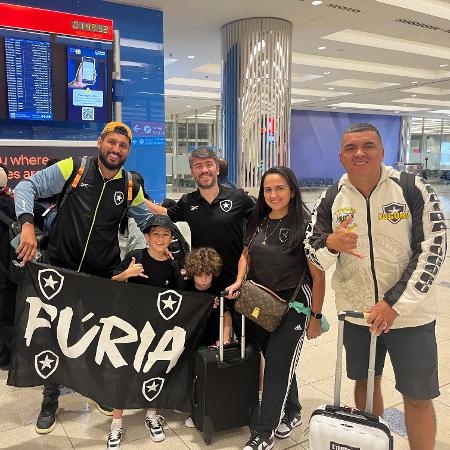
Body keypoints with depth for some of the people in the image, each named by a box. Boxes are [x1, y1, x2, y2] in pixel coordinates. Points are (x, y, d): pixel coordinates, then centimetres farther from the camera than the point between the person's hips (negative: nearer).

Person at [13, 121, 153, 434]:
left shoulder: (131, 188, 1)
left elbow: (148, 221, 15)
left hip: (105, 276, 2)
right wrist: (27, 224, -23)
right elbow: (27, 187, -8)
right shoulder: (73, 169, -8)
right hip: (61, 270, -2)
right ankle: (50, 400, 32)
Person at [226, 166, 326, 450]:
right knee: (279, 362, 17)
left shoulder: (304, 224, -15)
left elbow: (318, 274, -13)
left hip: (293, 304, -5)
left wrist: (316, 315, -11)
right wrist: (239, 281, -2)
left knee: (277, 365, 0)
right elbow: (247, 254, 15)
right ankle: (292, 412, 40)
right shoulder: (259, 221, 2)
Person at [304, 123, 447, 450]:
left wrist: (394, 304, -16)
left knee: (418, 396, 7)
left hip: (409, 313, -3)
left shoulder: (413, 190, -10)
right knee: (366, 382, 18)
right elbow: (315, 258, 1)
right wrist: (331, 245, -24)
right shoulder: (331, 199, -2)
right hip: (357, 313, 3)